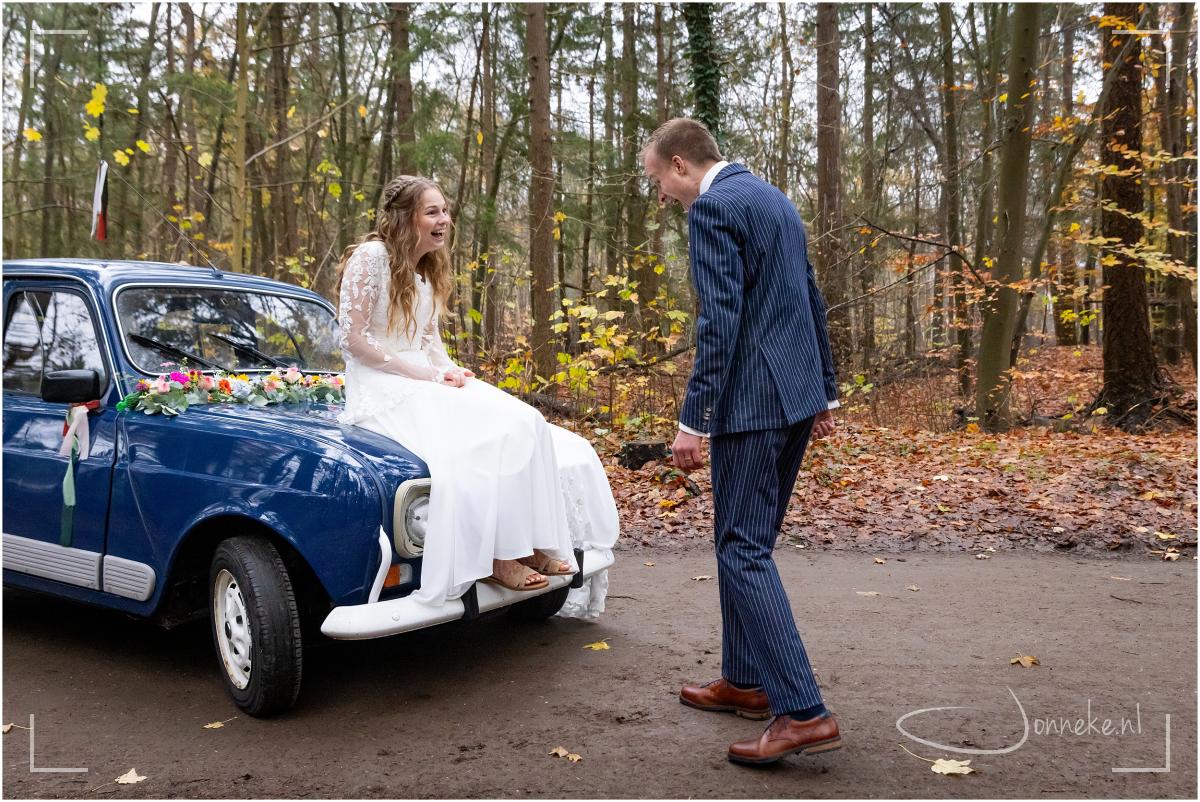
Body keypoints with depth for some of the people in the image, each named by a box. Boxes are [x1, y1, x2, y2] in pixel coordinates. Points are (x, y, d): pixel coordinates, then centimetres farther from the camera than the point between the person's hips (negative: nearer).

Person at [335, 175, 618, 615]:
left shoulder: (428, 270, 15)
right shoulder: (370, 257, -10)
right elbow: (353, 339, -14)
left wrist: (450, 371, -3)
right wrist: (428, 375, -17)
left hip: (427, 383, 8)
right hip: (382, 389, -8)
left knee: (525, 422, -14)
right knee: (481, 446, -29)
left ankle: (530, 542, -14)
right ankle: (495, 557, -18)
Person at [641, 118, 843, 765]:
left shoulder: (713, 208, -10)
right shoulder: (773, 199, 19)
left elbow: (719, 322, -19)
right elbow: (813, 302, 20)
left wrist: (694, 420, -18)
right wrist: (825, 393, 24)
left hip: (752, 401, -10)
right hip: (797, 395, 10)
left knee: (743, 550, -5)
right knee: (747, 541, 17)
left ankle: (802, 712, -5)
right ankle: (745, 680, 27)